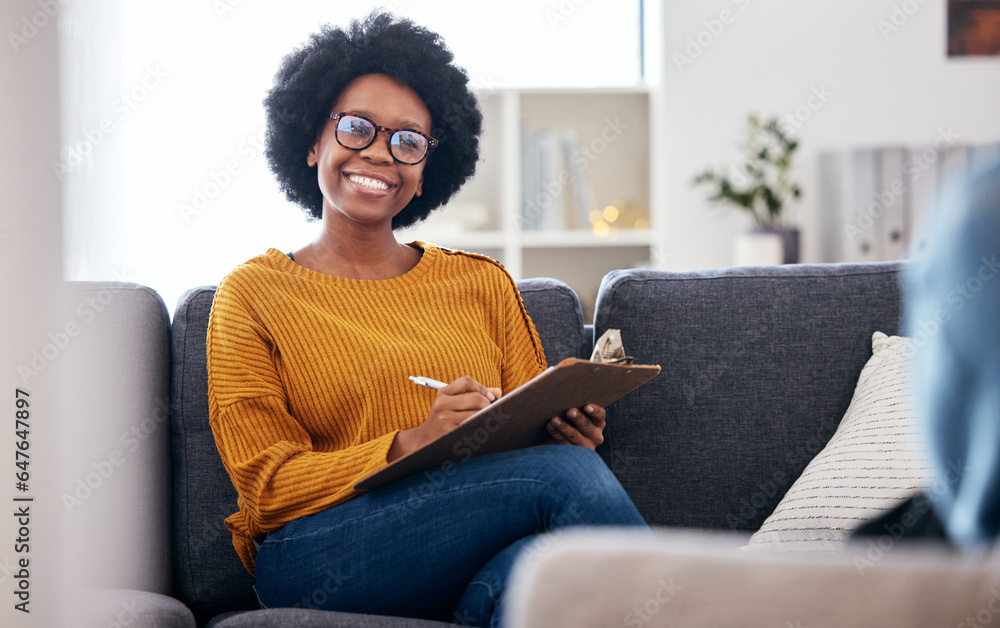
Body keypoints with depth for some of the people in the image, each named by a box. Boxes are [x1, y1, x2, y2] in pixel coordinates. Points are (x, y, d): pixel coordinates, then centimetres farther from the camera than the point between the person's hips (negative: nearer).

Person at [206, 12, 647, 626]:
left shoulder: (483, 283, 20)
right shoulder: (253, 294, 9)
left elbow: (536, 427, 17)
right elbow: (269, 485, -1)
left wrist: (571, 430, -9)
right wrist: (412, 444, -18)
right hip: (318, 563, -3)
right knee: (566, 475, -28)